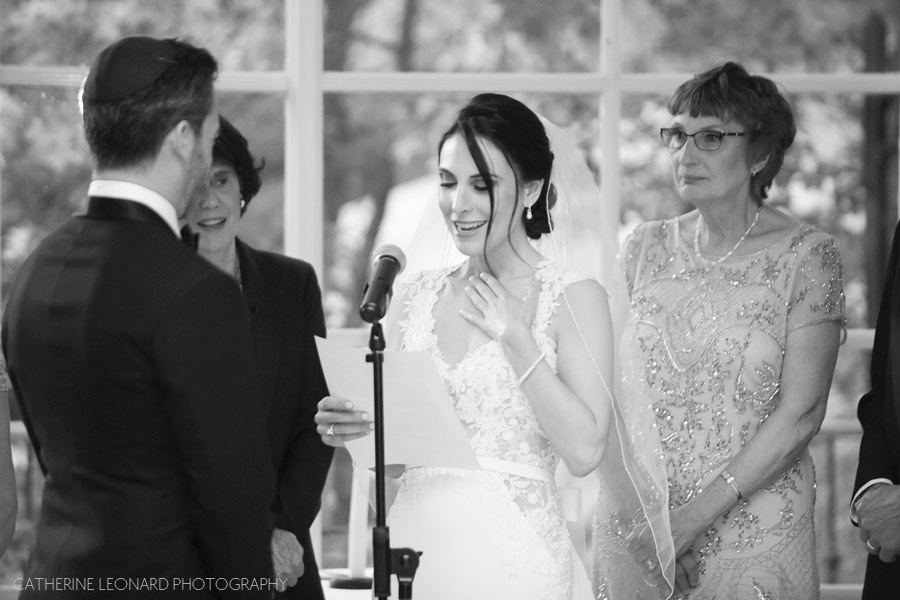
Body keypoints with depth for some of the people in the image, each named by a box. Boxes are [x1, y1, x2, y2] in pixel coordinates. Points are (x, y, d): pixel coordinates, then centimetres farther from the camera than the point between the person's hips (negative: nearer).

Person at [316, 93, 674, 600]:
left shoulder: (575, 297, -6)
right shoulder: (415, 296, 5)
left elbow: (585, 451, -14)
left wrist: (515, 338, -14)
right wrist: (353, 428, -10)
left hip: (511, 554, -4)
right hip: (413, 543, 4)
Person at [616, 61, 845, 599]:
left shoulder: (807, 254, -7)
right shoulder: (647, 248, 4)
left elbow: (800, 415, -12)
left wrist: (699, 514, -16)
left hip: (757, 528, -3)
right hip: (642, 524, 3)